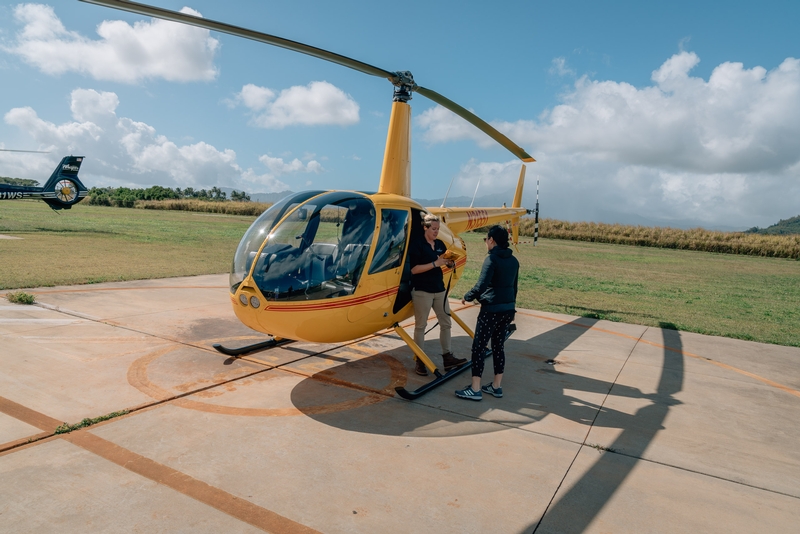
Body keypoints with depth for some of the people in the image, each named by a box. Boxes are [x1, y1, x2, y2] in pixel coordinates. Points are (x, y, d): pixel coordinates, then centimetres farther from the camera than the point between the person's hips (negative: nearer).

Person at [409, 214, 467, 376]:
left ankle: (447, 357, 20)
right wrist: (435, 263, -22)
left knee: (446, 323, 10)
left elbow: (446, 263, 19)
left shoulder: (440, 244, 8)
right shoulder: (417, 244, -10)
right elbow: (414, 269, -18)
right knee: (420, 326, 3)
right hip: (422, 291, -7)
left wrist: (450, 263, -4)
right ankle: (419, 361, 11)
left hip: (439, 289, 7)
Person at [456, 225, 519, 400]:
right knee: (498, 346, 16)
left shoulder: (492, 259, -14)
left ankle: (475, 389, 2)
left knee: (478, 347, 0)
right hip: (508, 309, 8)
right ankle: (496, 386, 23)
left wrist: (466, 297, -4)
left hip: (492, 310, -8)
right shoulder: (513, 260, 9)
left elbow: (481, 286, -20)